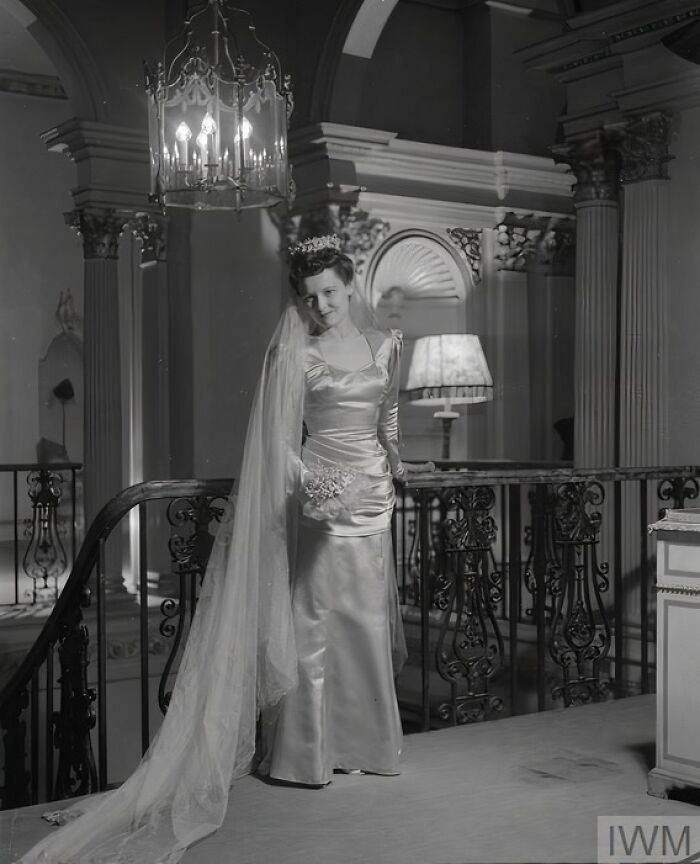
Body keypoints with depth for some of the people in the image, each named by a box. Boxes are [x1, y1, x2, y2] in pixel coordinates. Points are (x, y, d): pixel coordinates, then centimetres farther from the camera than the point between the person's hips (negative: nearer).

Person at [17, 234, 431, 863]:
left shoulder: (386, 344, 9)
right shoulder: (295, 353, -4)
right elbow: (283, 440, -8)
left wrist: (396, 464, 18)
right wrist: (312, 483, -22)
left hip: (373, 494, 5)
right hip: (321, 495, -5)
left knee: (368, 620, 9)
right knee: (317, 618, -4)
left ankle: (362, 742, 22)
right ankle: (310, 753, 7)